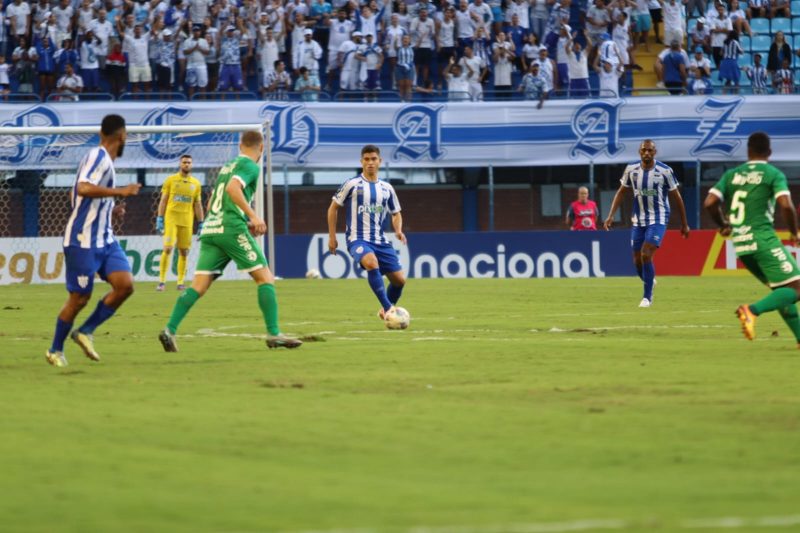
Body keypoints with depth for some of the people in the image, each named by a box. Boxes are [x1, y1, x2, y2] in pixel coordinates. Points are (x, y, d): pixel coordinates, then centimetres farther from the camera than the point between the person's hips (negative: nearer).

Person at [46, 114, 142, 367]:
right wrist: (119, 192, -27)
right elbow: (83, 188, -30)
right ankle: (55, 350, 18)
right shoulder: (98, 157, -14)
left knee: (125, 285, -7)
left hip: (104, 239, 9)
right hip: (83, 241, -9)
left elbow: (75, 195, 24)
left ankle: (86, 331, 7)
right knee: (79, 297, 0)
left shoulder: (102, 158, 14)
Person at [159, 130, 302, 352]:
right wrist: (253, 216, -19)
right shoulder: (250, 166, 1)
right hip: (232, 229, -7)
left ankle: (170, 330, -15)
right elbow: (233, 188, -18)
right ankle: (273, 334, -7)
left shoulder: (226, 167, 25)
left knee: (199, 286, -1)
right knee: (265, 277, 0)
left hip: (209, 229, 7)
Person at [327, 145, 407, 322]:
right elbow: (333, 208, 5)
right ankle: (388, 308, -32)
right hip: (358, 239, -5)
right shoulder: (352, 184, -2)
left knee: (399, 279, -1)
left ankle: (386, 311, 27)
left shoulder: (386, 188, 10)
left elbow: (396, 213, 21)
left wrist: (398, 231, 0)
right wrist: (332, 237, 3)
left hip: (380, 240, 5)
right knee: (372, 263, -37)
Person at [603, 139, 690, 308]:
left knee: (646, 255, -18)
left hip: (658, 220, -4)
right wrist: (610, 216, 2)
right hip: (638, 221, 4)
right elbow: (621, 192, 11)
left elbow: (676, 197, -2)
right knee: (637, 260, 6)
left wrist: (684, 224, 3)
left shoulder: (665, 171, -11)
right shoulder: (631, 170, -2)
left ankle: (647, 297, -6)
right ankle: (650, 281, 36)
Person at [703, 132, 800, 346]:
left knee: (782, 290, 18)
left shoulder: (732, 174, 12)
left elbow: (709, 203, 2)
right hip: (763, 239, -6)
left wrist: (723, 225, 21)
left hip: (741, 244, 6)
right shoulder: (774, 174, -1)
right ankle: (753, 310, -28)